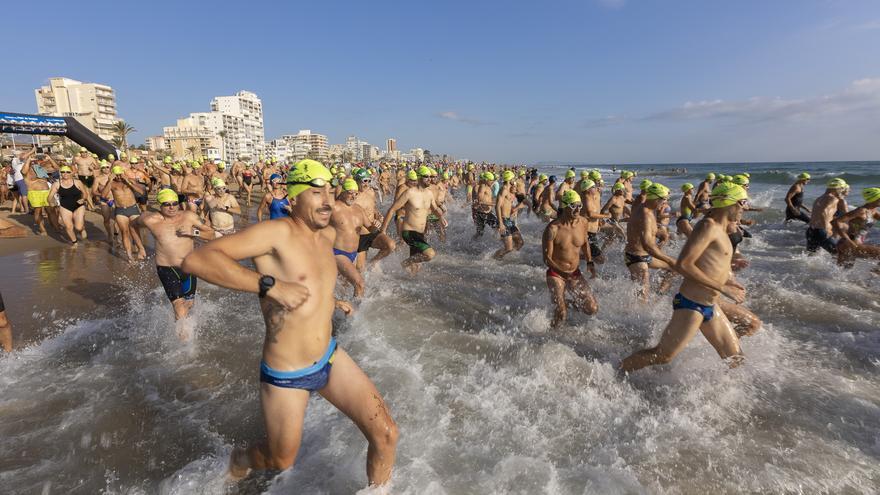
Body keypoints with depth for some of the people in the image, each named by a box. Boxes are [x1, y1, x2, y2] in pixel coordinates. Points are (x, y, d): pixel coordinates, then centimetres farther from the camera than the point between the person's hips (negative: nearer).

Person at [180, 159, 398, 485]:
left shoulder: (328, 235, 3)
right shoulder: (277, 231, -20)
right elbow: (196, 260, -30)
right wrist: (270, 285, -38)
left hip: (330, 358, 6)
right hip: (285, 376, -5)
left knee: (386, 435, 0)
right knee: (282, 461, 20)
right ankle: (239, 458, 55)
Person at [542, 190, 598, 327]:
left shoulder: (583, 222, -4)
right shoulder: (553, 229, -20)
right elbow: (547, 258, -16)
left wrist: (589, 262, 14)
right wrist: (564, 273, -20)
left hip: (575, 273, 5)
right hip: (556, 274, -5)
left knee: (593, 309, 3)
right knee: (561, 314, -13)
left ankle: (574, 304, 36)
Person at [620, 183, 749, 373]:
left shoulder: (720, 229, 15)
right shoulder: (708, 226, -15)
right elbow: (683, 265, -26)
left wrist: (728, 281, 10)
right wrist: (722, 288, -21)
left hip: (710, 306, 10)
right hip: (691, 305, -10)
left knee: (734, 357, 17)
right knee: (661, 356, -3)